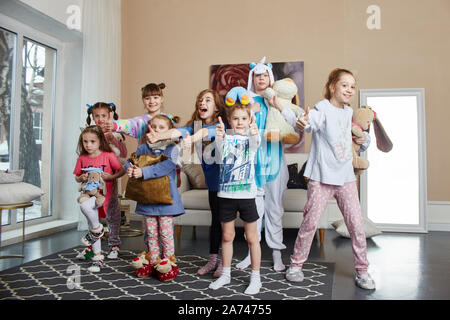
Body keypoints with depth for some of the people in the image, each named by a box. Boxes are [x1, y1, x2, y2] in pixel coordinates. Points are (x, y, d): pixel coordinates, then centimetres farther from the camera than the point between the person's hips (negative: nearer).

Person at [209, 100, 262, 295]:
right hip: (225, 194, 1)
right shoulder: (225, 138, 1)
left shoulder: (251, 138, 0)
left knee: (252, 237, 7)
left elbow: (256, 143, -23)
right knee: (227, 236, 14)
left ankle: (256, 278, 21)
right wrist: (220, 138, -41)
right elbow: (219, 155, -20)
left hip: (246, 194, -1)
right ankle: (225, 274, 30)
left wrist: (254, 133, -46)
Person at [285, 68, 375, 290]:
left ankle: (362, 270, 19)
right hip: (321, 177, -5)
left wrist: (362, 140, 10)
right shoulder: (323, 108, -7)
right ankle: (296, 265, 18)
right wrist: (303, 123, -51)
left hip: (346, 177, 6)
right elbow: (313, 121, -28)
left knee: (356, 224, 3)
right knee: (310, 222, -1)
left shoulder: (349, 112, 13)